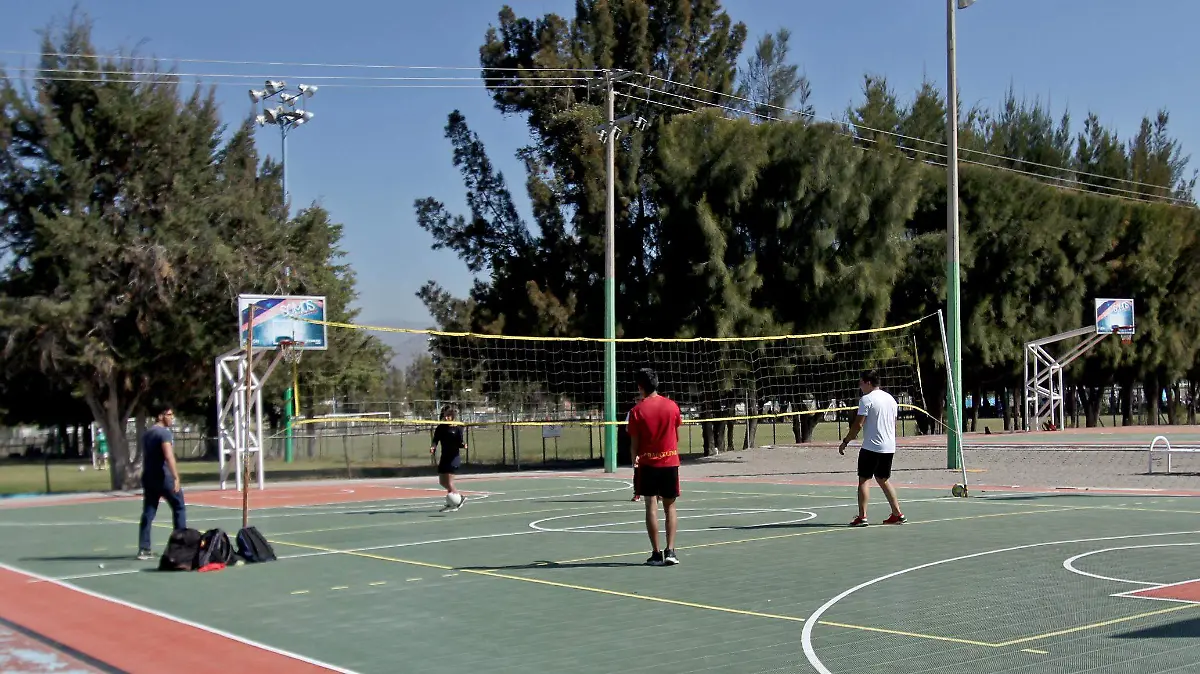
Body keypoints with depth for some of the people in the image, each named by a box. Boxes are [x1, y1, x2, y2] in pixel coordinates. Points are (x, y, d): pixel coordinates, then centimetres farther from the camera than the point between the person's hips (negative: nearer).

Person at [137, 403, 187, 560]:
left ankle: (144, 549, 2)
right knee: (179, 507, 7)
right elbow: (169, 456, -23)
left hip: (148, 477, 8)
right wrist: (176, 477, -28)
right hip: (163, 477, -8)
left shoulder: (147, 434, 15)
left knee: (148, 513, 6)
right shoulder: (164, 433, -12)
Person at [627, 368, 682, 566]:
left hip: (648, 463, -2)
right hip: (670, 461, 2)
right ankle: (670, 551, 0)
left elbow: (634, 443, -3)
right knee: (670, 507, 9)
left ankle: (656, 553, 1)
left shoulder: (637, 410, -7)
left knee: (652, 507, 1)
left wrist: (635, 459, 14)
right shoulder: (672, 405, 1)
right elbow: (677, 436, 10)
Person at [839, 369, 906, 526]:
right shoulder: (891, 398, 13)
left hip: (871, 447, -7)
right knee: (883, 479, 18)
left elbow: (858, 424, -14)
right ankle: (898, 514, 15)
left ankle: (862, 516, -9)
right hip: (889, 447, 7)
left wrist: (845, 442, -6)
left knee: (864, 479, -2)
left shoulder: (866, 399, -9)